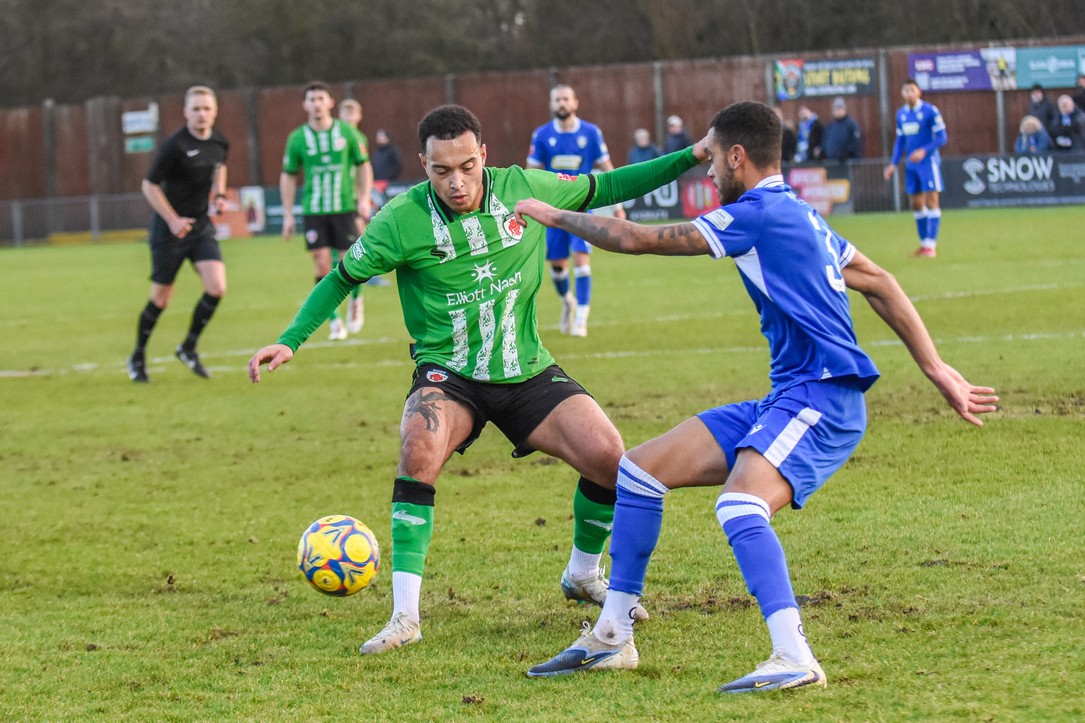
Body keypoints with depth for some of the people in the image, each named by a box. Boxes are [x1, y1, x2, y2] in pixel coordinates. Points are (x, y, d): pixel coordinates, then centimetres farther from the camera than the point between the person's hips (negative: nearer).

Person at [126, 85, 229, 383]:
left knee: (217, 288, -12)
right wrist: (173, 221, -19)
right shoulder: (175, 145, -19)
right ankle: (137, 359, 22)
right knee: (161, 299, 2)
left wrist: (220, 194, 6)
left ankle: (188, 348, 8)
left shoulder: (220, 143, 0)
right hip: (169, 229, -5)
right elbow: (149, 185, -13)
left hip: (201, 226, 5)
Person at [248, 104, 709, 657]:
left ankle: (583, 575, 19)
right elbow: (342, 279, 0)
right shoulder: (403, 220, -15)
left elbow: (605, 187, 8)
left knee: (610, 461, -13)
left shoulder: (524, 189, -8)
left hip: (527, 372, 3)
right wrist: (290, 341, -10)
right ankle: (405, 616, -28)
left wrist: (691, 158, 4)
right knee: (419, 450, -34)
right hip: (449, 375, -3)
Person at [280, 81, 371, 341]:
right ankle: (334, 321, 4)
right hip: (314, 210, 0)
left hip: (345, 207, 0)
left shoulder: (346, 132, 0)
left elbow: (363, 166, 9)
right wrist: (288, 215, 5)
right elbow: (288, 176, 9)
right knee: (322, 264, -6)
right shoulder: (297, 138, 1)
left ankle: (356, 300, 26)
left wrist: (364, 199, -2)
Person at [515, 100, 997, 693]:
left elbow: (635, 239, -7)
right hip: (787, 399, 10)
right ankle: (611, 638, 15)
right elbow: (878, 283, 22)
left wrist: (553, 215, 7)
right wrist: (936, 369, 21)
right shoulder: (797, 215, 19)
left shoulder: (759, 212, -11)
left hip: (821, 396, -10)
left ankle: (794, 660, -42)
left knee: (740, 505, -34)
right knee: (642, 466, 9)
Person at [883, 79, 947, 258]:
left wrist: (924, 151, -21)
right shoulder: (901, 114, 10)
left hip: (928, 161, -6)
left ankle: (931, 245, -10)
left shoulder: (930, 111, -8)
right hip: (911, 165, 6)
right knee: (916, 204, 7)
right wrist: (894, 164, 12)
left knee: (931, 201, -9)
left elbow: (941, 137, -10)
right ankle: (924, 243, 16)